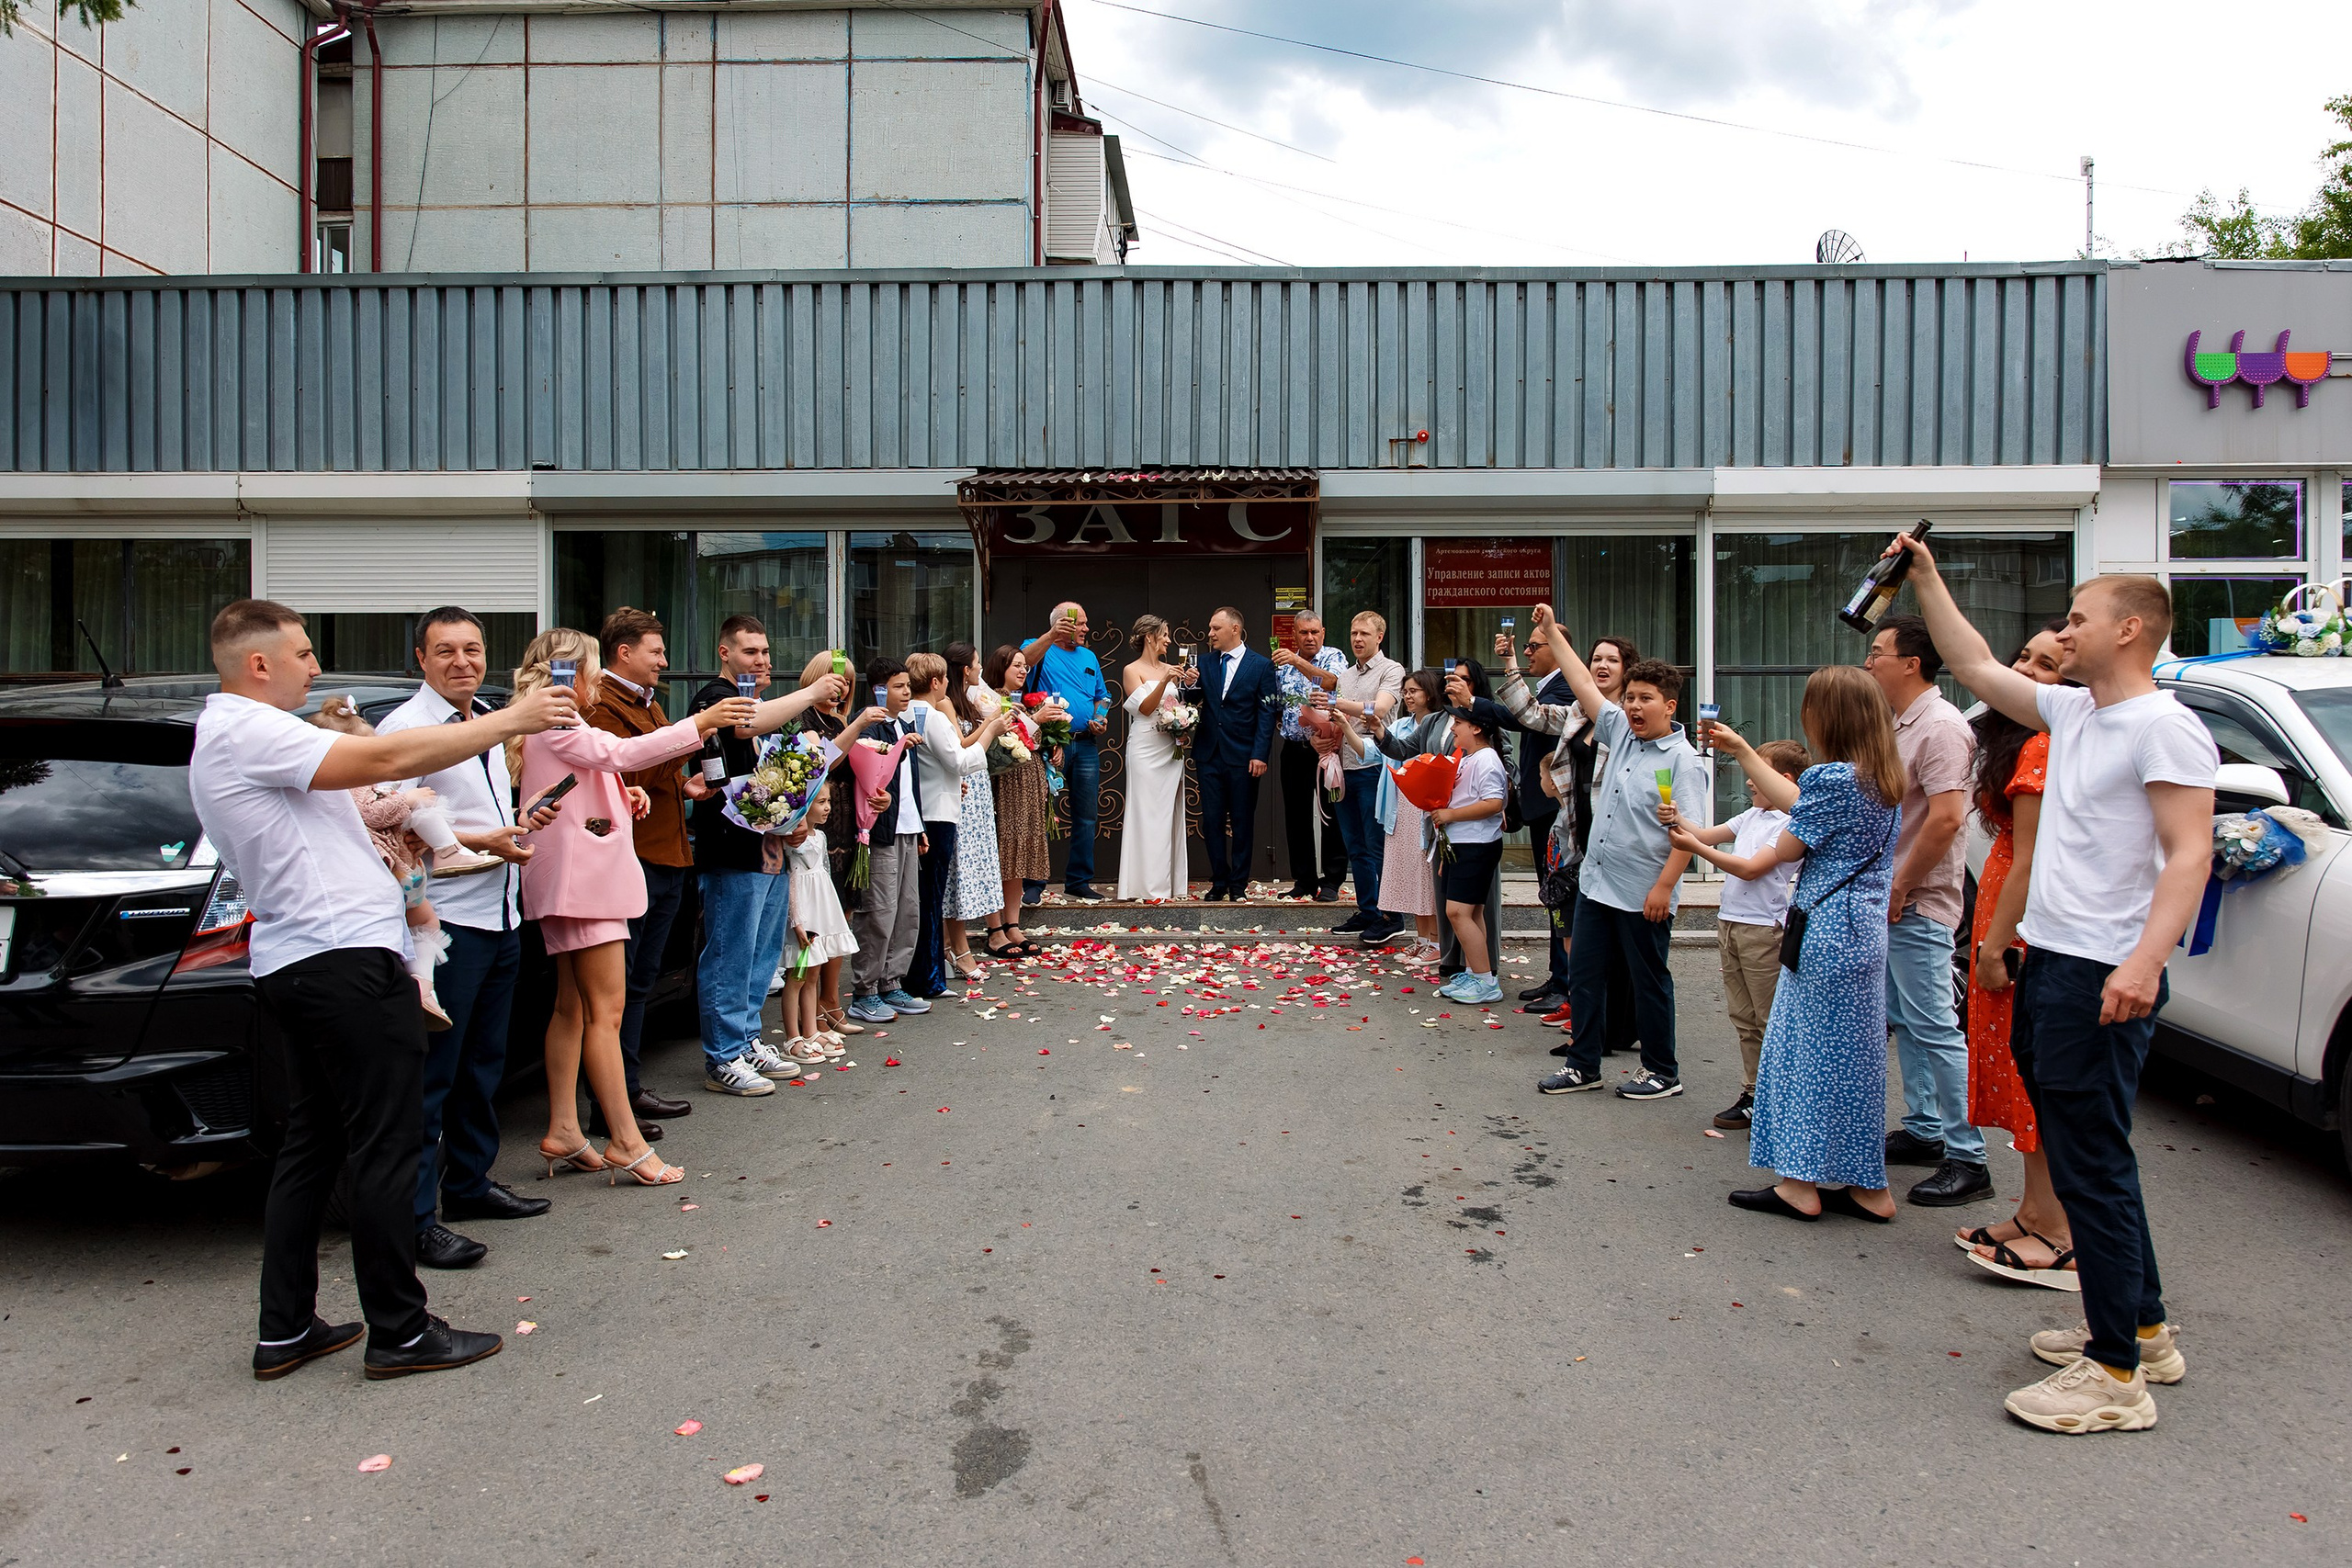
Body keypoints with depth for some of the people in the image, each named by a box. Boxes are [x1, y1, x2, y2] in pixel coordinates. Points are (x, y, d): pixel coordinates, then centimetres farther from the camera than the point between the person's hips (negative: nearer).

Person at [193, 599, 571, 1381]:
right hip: (345, 958, -11)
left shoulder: (231, 734, 21)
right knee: (386, 1147, -4)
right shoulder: (246, 731, -13)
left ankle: (285, 1330, 21)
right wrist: (511, 721, -15)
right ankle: (399, 1332, 3)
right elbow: (385, 760, -20)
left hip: (297, 964, 11)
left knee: (312, 1146, 15)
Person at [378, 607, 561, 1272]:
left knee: (483, 1065, 17)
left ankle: (469, 1182, 30)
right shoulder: (406, 726, -10)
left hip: (501, 917, 9)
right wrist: (485, 841, -21)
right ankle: (415, 1218, 1)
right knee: (430, 1074, -5)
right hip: (445, 922, -9)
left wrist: (524, 818, 9)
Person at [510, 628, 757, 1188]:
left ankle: (563, 1133, 15)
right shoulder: (554, 726, -11)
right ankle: (626, 1143, -10)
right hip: (582, 877, -11)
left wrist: (622, 794, 8)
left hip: (577, 880, 11)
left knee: (573, 1007, 11)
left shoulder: (556, 727, 22)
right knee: (607, 1009, -11)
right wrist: (700, 722, -27)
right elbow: (620, 751, -26)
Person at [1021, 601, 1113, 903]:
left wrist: (1101, 718, 4)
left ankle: (1078, 882, 18)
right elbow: (1025, 660, -22)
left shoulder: (1089, 657, 18)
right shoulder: (1041, 648, 2)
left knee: (1086, 816, 8)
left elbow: (1101, 696, 23)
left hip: (1086, 745, 6)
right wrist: (1051, 636, -33)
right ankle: (1033, 883, 4)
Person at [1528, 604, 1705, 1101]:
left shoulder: (1683, 760, -13)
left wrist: (1664, 885, -21)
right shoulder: (1621, 731, 7)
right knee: (1583, 974, 11)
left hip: (1643, 895, -7)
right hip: (1596, 882, 7)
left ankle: (1662, 1072, 22)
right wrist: (1552, 633, 13)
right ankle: (1584, 1064, 23)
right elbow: (1583, 685, 13)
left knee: (1649, 983, 7)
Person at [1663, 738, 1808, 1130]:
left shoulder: (1791, 825, -13)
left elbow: (1751, 868, -19)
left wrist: (1696, 848, -20)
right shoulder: (1751, 816, 13)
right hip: (1730, 923, 9)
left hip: (1764, 929, -9)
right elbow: (1711, 834, 17)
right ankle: (1754, 1094, 21)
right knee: (1744, 1019, 13)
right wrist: (1679, 822, -2)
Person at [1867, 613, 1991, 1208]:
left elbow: (1945, 818, -25)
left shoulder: (1940, 726, -16)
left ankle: (1967, 1159, -2)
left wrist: (1901, 888, -18)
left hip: (1918, 907, -10)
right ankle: (1924, 1130, 26)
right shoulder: (1901, 724, 16)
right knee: (1905, 1022, 16)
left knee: (1935, 1028, -8)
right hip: (1892, 900, 10)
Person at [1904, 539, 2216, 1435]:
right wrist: (1926, 579, 22)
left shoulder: (2163, 727, -13)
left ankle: (2116, 1375, 2)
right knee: (2081, 1155, 17)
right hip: (2047, 962, 10)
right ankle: (2143, 1329, 32)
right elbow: (1975, 665, 23)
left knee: (2091, 1167, -6)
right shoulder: (2073, 713, 14)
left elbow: (2189, 855, -20)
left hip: (2103, 978, -10)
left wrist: (2146, 960, -30)